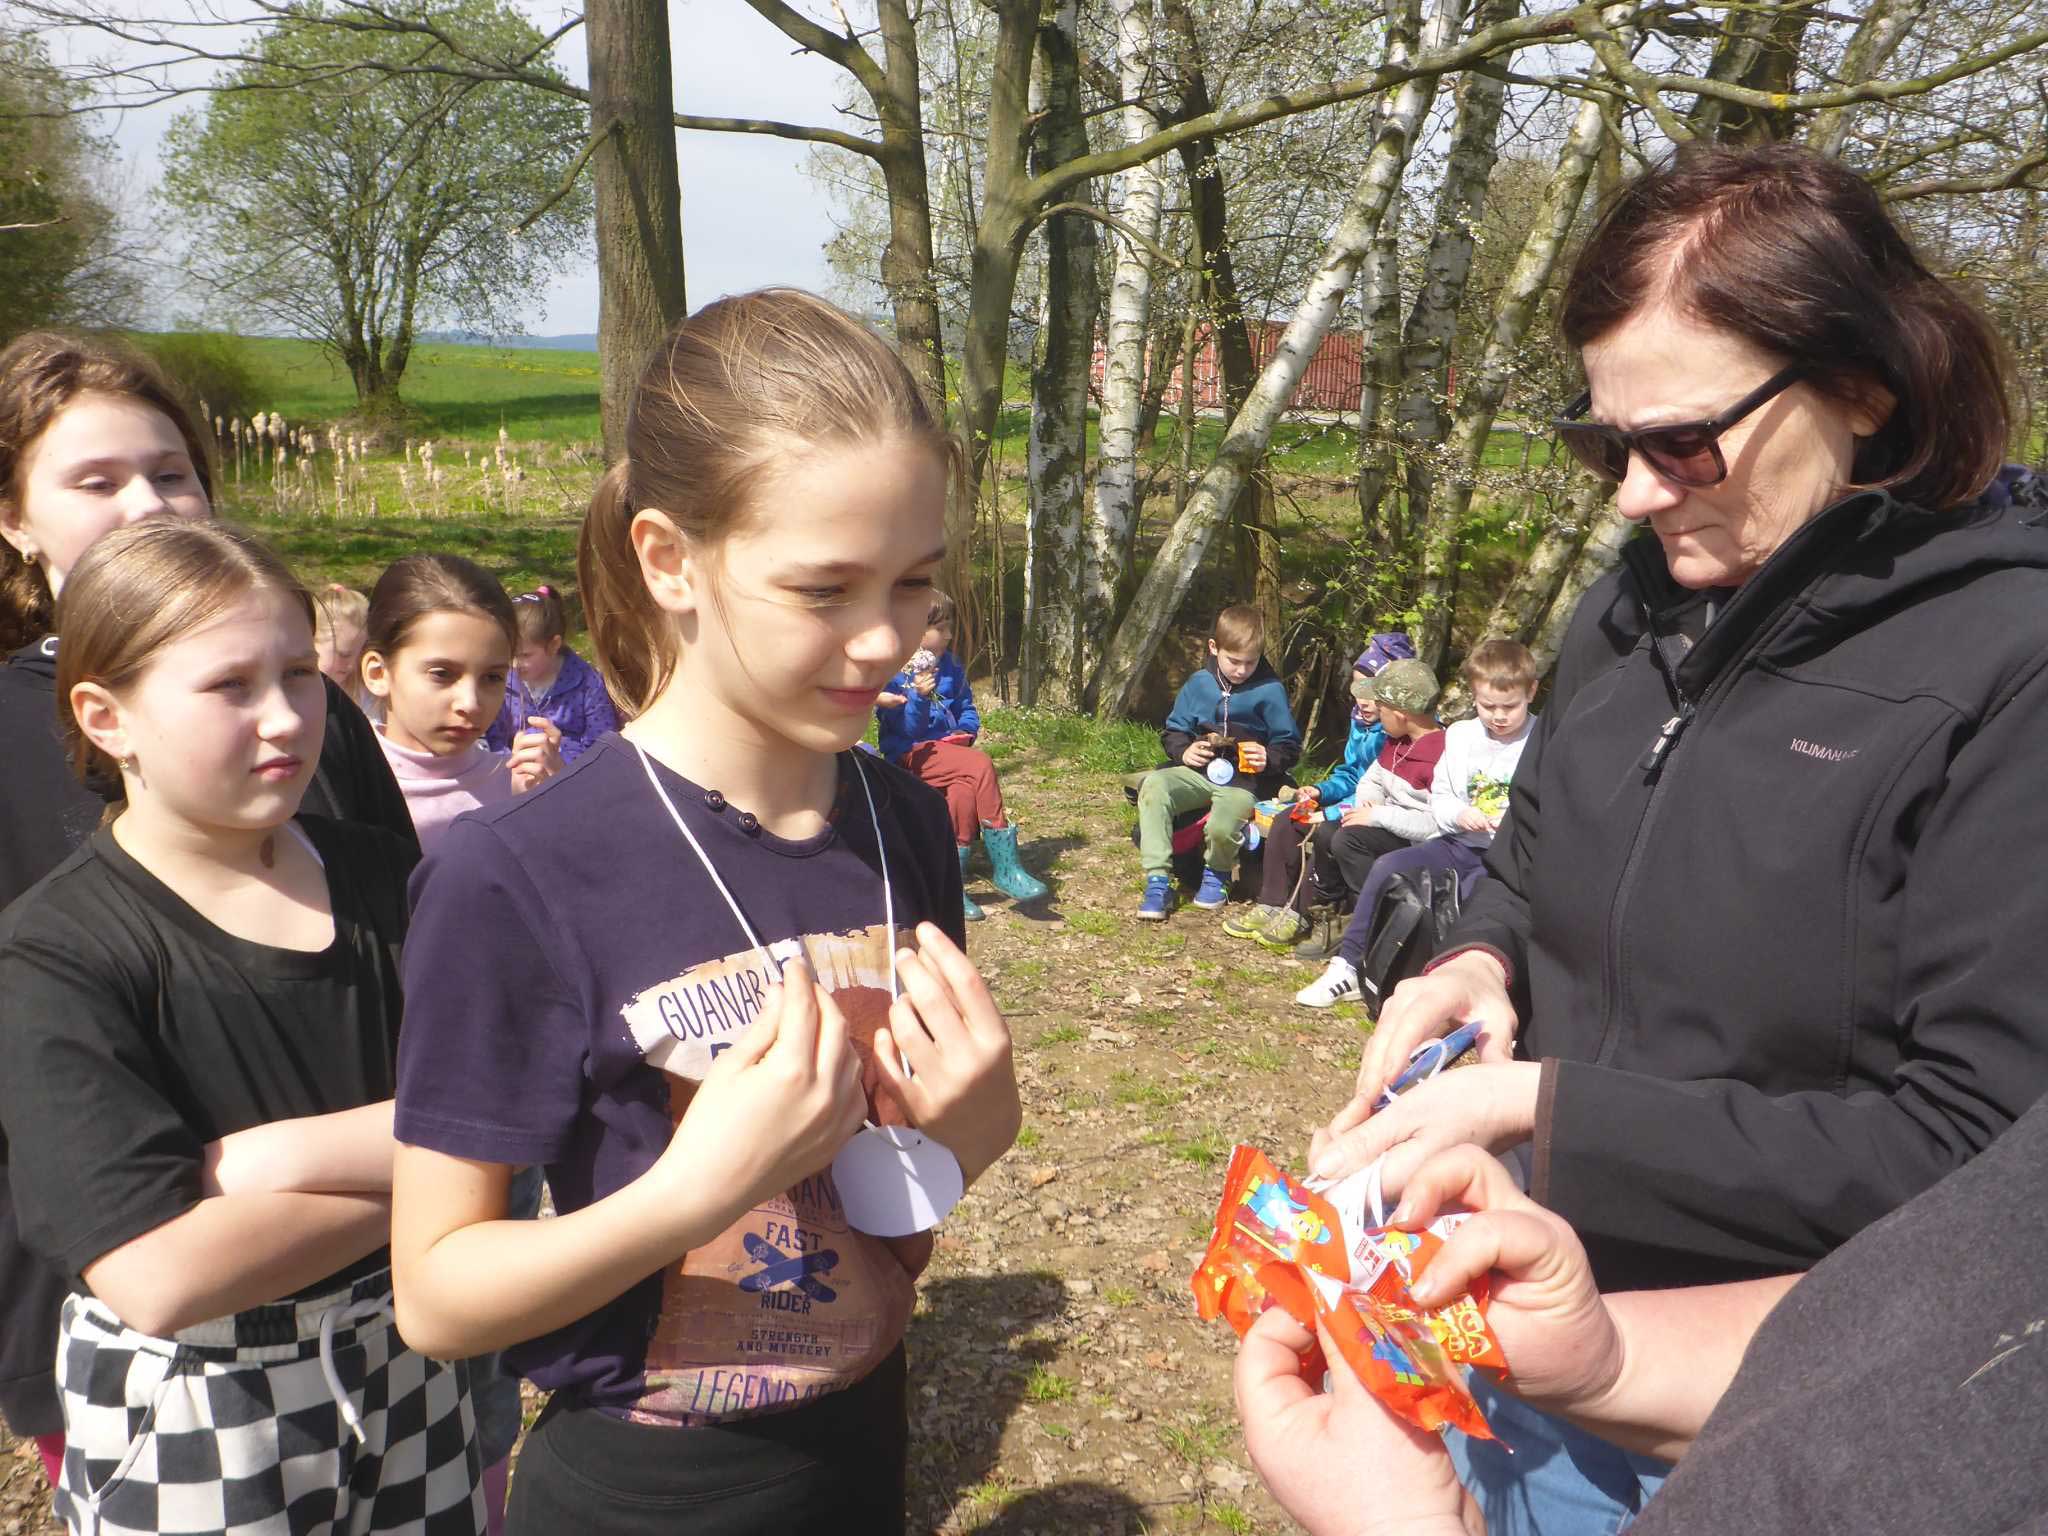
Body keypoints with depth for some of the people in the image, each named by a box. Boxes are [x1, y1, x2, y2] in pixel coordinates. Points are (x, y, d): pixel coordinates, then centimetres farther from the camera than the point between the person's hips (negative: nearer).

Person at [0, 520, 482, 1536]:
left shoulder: (386, 878, -3)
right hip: (189, 1429, -4)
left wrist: (272, 1158, -22)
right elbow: (160, 1277, -25)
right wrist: (407, 1163, -17)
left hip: (412, 1374, 4)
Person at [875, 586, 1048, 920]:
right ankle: (1004, 864, -27)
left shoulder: (950, 665, 13)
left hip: (946, 747, 6)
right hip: (910, 754, -6)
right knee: (981, 765, -30)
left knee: (965, 789, -31)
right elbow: (904, 728, -12)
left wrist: (966, 730, 3)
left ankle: (953, 881, -25)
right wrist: (918, 696, -29)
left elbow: (966, 707, 24)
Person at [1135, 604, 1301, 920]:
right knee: (1153, 786, -27)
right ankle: (1158, 881, -21)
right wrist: (1183, 751, -4)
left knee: (1222, 828, -34)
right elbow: (1173, 731, 17)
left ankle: (1217, 872, 8)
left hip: (1245, 781, -4)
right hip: (1199, 771, 4)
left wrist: (1269, 760, -16)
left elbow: (1289, 745, 4)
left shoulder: (1270, 690, -2)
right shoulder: (1199, 684, 8)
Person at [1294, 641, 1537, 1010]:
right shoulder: (1460, 736, 11)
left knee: (1471, 893, -35)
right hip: (1460, 842, 5)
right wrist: (1460, 814, -10)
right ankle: (1350, 964, -9)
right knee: (1388, 867, -16)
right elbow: (1439, 799, 12)